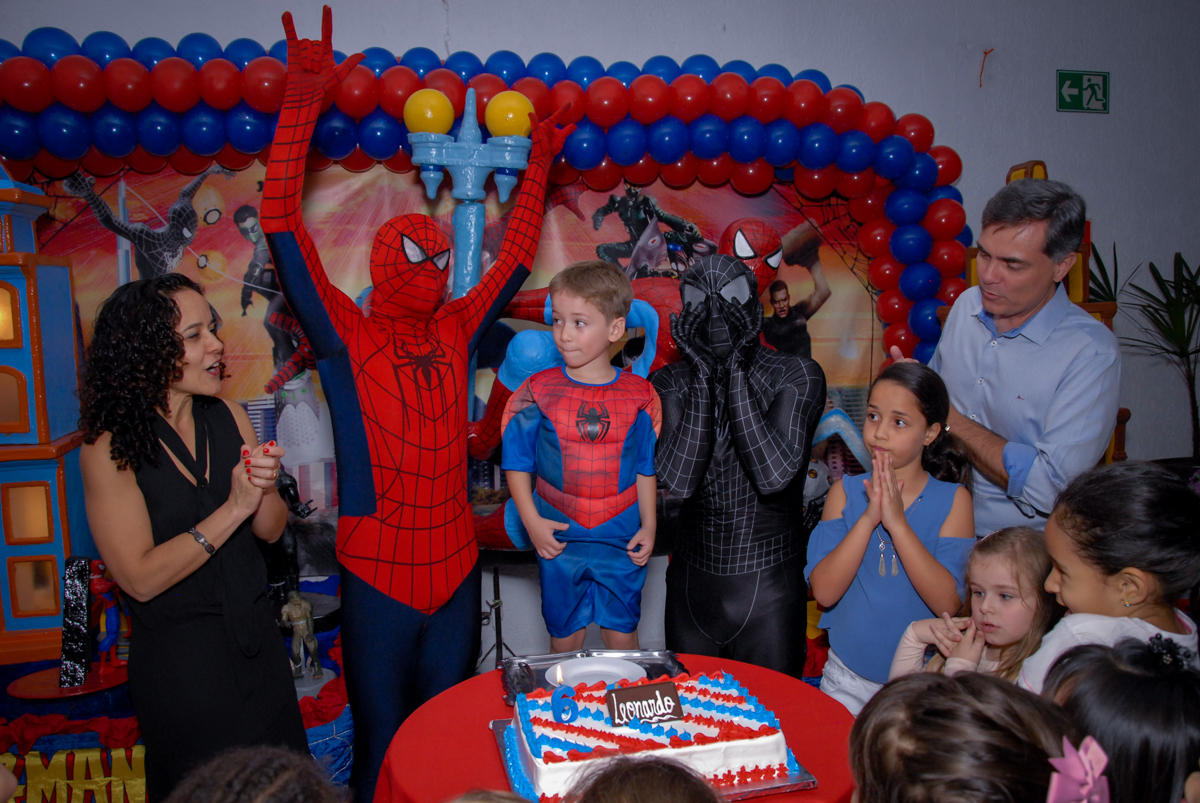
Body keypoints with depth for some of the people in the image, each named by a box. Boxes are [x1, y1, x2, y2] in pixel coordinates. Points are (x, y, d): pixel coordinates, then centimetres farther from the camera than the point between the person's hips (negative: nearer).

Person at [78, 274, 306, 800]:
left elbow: (271, 530, 1)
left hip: (255, 642, 5)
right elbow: (140, 578, -21)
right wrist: (234, 507, -24)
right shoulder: (110, 447, -17)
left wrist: (264, 489, -21)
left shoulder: (228, 417, -4)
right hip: (179, 659, -5)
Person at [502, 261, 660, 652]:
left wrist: (648, 526, 0)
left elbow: (647, 470, 4)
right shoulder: (538, 390, -5)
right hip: (558, 540, 0)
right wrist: (532, 521, -8)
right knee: (564, 638, 13)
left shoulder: (639, 395, -3)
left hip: (621, 543, 0)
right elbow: (517, 463, 0)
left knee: (622, 635, 12)